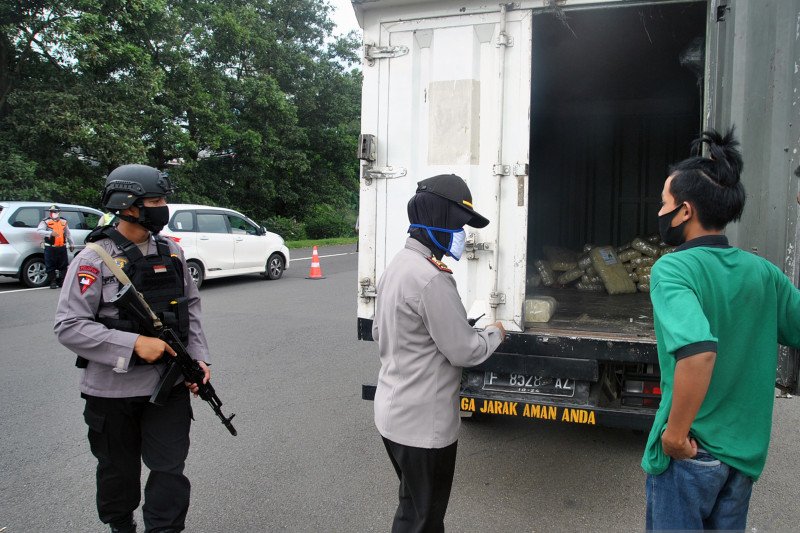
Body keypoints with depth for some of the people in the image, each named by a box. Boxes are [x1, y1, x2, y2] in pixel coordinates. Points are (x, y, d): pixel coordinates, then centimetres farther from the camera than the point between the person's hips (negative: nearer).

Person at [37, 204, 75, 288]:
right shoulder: (46, 222, 0)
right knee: (51, 267, -1)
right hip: (50, 249, -4)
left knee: (63, 266, 6)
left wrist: (71, 244, 23)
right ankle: (53, 282, 7)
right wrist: (50, 233, -29)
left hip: (62, 248, 4)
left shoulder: (64, 222, 14)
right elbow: (39, 230, -16)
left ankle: (62, 281, 16)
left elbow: (68, 234, 23)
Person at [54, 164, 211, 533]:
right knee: (119, 471, 17)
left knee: (170, 469, 2)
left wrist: (198, 357, -1)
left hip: (169, 382, 3)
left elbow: (190, 306, 11)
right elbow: (69, 327, -17)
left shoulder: (171, 252, 4)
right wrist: (134, 344, -25)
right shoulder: (95, 259, -12)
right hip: (114, 388, -3)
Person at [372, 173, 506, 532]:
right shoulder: (431, 278, -25)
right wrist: (495, 333, -1)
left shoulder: (398, 265, 7)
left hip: (395, 412, 9)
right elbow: (464, 351, -20)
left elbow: (379, 332, 17)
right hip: (423, 422, -9)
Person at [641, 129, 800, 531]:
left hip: (689, 452, -6)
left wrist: (676, 431, -23)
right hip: (746, 452, 6)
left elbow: (698, 349, -34)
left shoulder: (672, 269, -19)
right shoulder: (763, 273, 0)